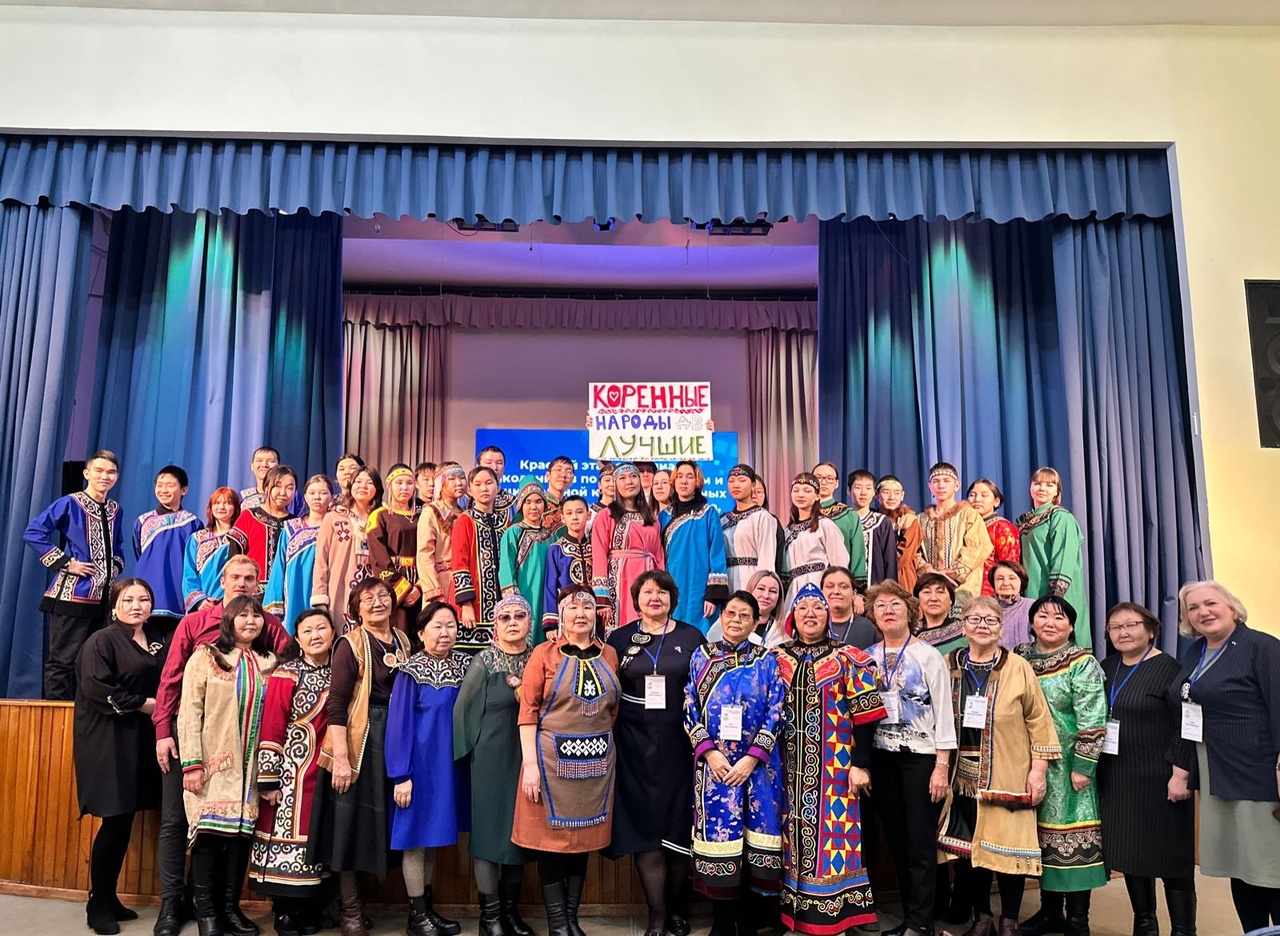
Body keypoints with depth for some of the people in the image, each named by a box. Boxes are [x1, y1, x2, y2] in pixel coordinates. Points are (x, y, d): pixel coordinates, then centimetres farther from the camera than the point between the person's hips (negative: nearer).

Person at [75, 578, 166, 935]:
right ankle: (97, 905, 10)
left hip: (143, 741, 6)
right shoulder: (102, 641, -5)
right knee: (115, 822, -5)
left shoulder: (158, 641, 13)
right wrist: (142, 704, -12)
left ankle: (110, 898, 21)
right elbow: (97, 690, -16)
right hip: (108, 741, -6)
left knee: (126, 821, 9)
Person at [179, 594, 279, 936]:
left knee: (242, 832, 4)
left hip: (251, 766, 4)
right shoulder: (206, 657, -1)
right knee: (209, 830, -4)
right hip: (212, 763, -4)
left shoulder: (269, 663, 10)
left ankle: (230, 907, 15)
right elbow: (189, 712, -7)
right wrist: (192, 763, -14)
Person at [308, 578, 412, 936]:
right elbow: (336, 702, -13)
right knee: (351, 822, 2)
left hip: (396, 739, 5)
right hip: (359, 742, -5)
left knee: (386, 818, 13)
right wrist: (340, 756, -19)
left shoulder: (403, 641, 9)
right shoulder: (351, 644, -7)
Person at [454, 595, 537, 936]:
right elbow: (463, 709, -2)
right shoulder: (484, 662, -7)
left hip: (528, 756, 4)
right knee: (490, 829, 1)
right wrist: (471, 752, 1)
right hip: (491, 757, -4)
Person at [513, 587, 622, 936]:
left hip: (596, 760, 4)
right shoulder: (544, 654, -4)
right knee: (552, 835, 3)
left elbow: (614, 709, 13)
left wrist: (606, 747, 6)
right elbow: (528, 710, -8)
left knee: (584, 836, 10)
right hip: (553, 759, -3)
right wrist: (530, 763, -14)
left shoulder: (609, 655, 7)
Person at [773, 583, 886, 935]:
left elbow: (865, 714, -4)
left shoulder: (848, 659, -1)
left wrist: (860, 764, -9)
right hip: (789, 770, 3)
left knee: (833, 836, -2)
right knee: (794, 836, 8)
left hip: (834, 769, -3)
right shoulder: (776, 659, 7)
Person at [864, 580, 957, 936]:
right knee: (897, 840, 11)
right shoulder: (867, 658, 7)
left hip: (920, 755, -4)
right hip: (881, 757, 4)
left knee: (920, 841, -1)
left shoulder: (928, 655, -4)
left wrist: (942, 766, -11)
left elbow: (943, 711, -6)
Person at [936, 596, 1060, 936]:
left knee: (1008, 847, 2)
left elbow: (1039, 720, -1)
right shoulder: (949, 666, 4)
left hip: (1008, 776, -2)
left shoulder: (1018, 667, -3)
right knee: (967, 848, 7)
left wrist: (1038, 769, -5)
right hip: (961, 776, 2)